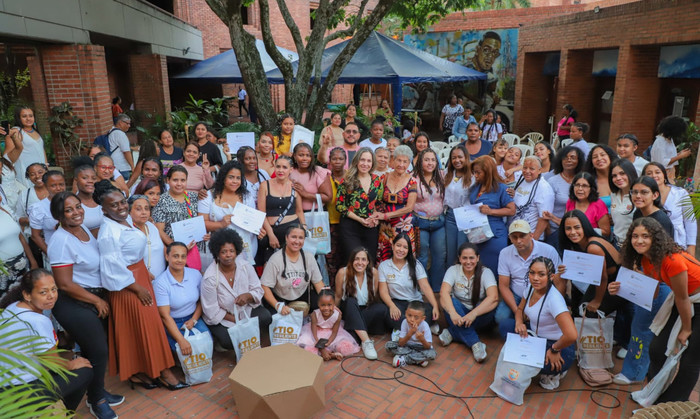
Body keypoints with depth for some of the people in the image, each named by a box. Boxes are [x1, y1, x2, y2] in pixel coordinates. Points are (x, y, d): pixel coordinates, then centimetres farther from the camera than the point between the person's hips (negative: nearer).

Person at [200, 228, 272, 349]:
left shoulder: (245, 266, -11)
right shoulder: (210, 278, -23)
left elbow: (258, 291, -3)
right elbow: (212, 311, -16)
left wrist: (248, 296, -27)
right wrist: (235, 320, -17)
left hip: (246, 309, 4)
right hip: (221, 317, -3)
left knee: (266, 317, -22)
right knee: (228, 342, -28)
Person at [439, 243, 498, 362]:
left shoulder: (486, 272, -11)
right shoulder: (453, 270, -8)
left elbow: (493, 298, -27)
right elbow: (444, 293, -23)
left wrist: (473, 314, -40)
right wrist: (453, 313, -41)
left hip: (479, 314, 0)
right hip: (458, 313, 1)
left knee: (491, 308, -31)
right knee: (451, 302, -30)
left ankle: (451, 332, -25)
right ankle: (475, 343, -34)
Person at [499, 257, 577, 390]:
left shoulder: (554, 299, -30)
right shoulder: (531, 288, -5)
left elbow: (572, 335, -37)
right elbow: (520, 309, 14)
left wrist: (554, 350, -20)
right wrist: (519, 322, -9)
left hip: (559, 349, -8)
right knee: (505, 326, -7)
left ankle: (554, 373, 2)